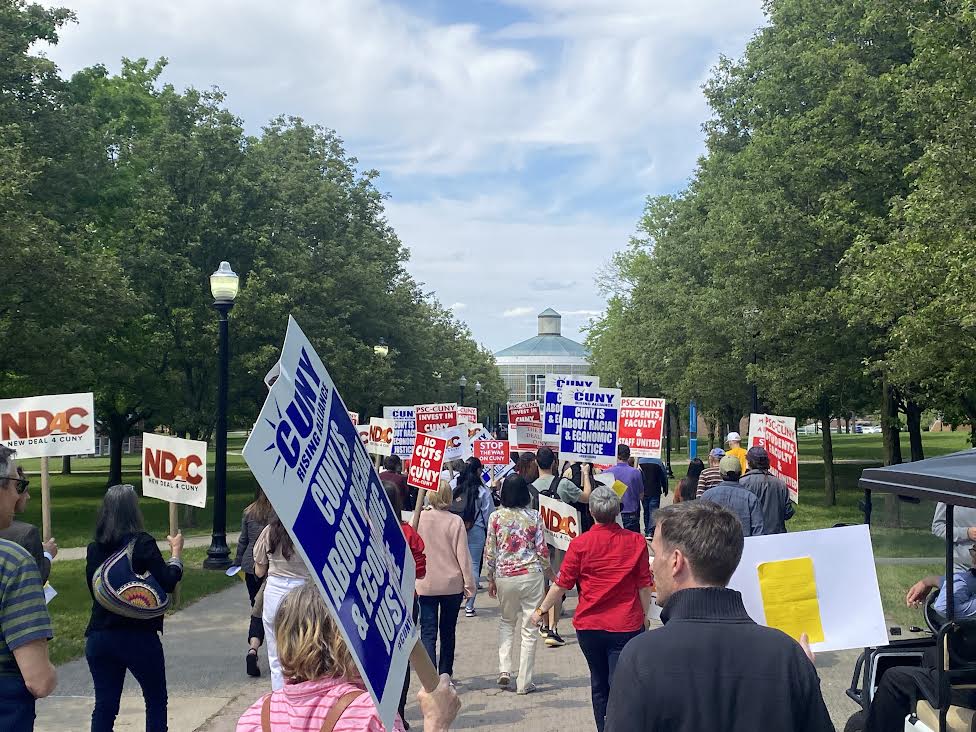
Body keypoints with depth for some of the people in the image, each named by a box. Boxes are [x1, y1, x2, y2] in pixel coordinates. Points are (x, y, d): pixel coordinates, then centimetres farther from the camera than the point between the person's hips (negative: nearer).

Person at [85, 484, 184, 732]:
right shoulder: (142, 543, -13)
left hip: (99, 637, 4)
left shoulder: (94, 548, 2)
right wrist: (176, 551, -2)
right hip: (139, 637, -4)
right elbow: (168, 582, -17)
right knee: (156, 701, 13)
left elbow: (95, 587, 14)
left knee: (104, 705, 9)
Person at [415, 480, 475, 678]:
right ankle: (445, 674, 22)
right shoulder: (455, 521, -10)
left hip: (425, 584, 0)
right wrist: (469, 584, 2)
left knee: (428, 632, 1)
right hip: (452, 584, 0)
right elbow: (463, 555, -6)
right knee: (448, 631, 15)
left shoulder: (418, 519, -7)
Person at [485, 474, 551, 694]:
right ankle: (524, 682, 8)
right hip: (531, 575, -1)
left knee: (507, 621, 23)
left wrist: (491, 579, 11)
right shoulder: (534, 517, -5)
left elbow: (490, 551, -1)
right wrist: (550, 575, 14)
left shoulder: (496, 517, -3)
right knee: (529, 629, 6)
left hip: (504, 576, 1)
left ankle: (504, 670, 8)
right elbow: (542, 550, -2)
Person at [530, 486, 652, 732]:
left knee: (599, 684, 19)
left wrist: (541, 610, 12)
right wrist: (645, 616, 13)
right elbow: (644, 585, -1)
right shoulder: (636, 541, -6)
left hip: (589, 625, 1)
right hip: (626, 626, -1)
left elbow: (562, 584, -2)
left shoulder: (580, 543, -7)